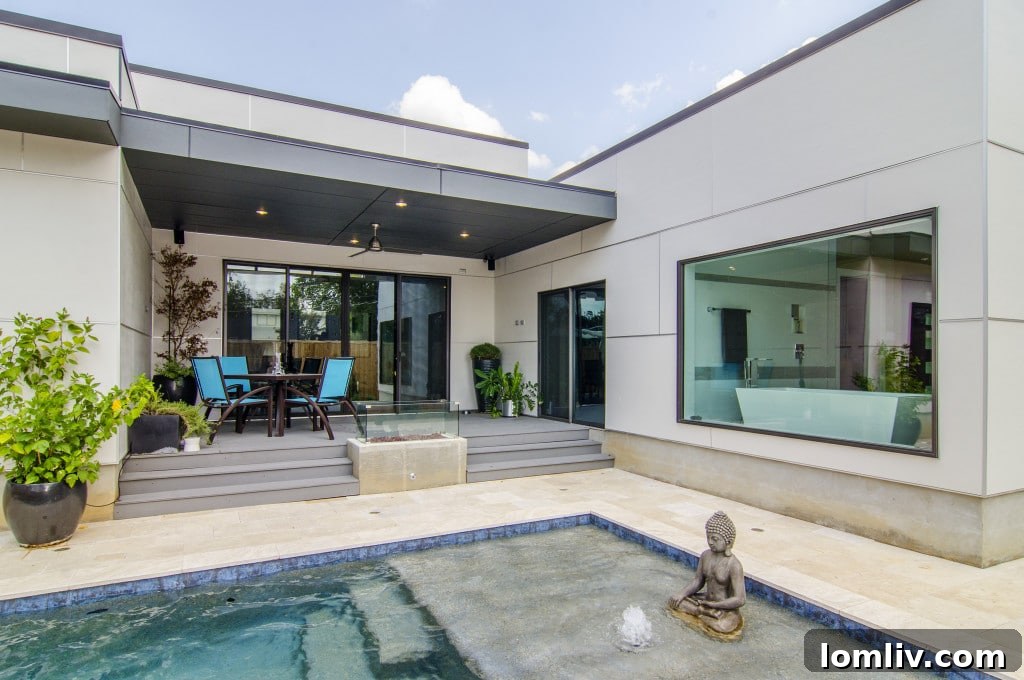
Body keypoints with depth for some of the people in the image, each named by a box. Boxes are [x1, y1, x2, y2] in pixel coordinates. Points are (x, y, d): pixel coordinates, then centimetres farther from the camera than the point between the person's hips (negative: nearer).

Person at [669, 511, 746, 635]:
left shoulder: (734, 565, -22)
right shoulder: (705, 555, -3)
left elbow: (740, 600, -23)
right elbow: (698, 581, 7)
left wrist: (712, 605, -20)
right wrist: (682, 594, -11)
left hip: (726, 609, -5)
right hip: (705, 601, 6)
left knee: (722, 626, -36)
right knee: (674, 601, -6)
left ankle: (698, 614, -8)